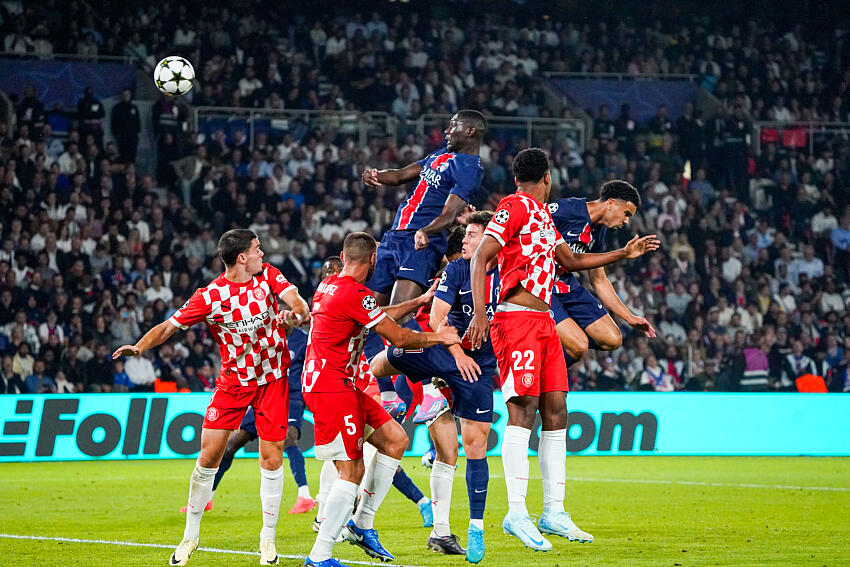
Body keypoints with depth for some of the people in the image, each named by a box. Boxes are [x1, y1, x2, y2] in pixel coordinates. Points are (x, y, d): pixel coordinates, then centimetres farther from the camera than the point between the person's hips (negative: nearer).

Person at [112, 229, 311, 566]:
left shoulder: (268, 276, -3)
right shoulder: (210, 297, -13)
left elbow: (298, 303, -12)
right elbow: (169, 326, -13)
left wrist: (295, 314, -36)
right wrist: (140, 346, -30)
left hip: (273, 378, 2)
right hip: (233, 379, -2)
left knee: (272, 457, -1)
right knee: (209, 454, -6)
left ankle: (268, 538, 13)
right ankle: (191, 535, 9)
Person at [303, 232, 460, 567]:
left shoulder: (330, 285, 13)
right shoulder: (355, 293, -17)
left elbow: (380, 317, 27)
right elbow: (398, 338, -12)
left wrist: (420, 301, 31)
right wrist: (438, 337, 4)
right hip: (331, 388, -10)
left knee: (395, 439, 11)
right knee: (351, 470, -11)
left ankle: (361, 525, 14)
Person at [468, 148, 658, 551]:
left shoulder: (543, 215, 22)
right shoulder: (514, 207, -5)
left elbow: (571, 261, 34)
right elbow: (480, 258, -13)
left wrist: (624, 254, 35)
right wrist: (479, 314, -22)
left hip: (544, 322, 9)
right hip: (517, 318, -9)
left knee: (556, 411, 6)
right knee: (524, 409, -14)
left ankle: (553, 512, 10)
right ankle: (516, 513, -15)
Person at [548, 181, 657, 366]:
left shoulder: (598, 232, 10)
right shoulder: (565, 210, -17)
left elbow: (599, 280, 21)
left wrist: (630, 318, 18)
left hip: (568, 287, 9)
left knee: (613, 340, -1)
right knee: (578, 347, -22)